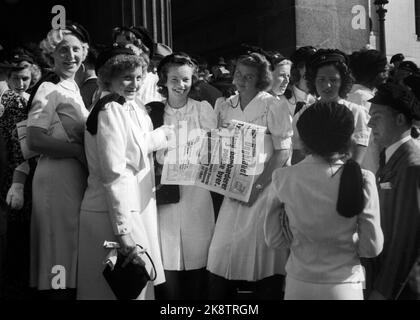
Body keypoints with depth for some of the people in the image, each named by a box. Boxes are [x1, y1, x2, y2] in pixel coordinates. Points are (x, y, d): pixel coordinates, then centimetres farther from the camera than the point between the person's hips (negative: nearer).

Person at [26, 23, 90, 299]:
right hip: (57, 176, -8)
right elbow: (35, 141, -17)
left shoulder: (73, 89, 18)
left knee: (73, 246, 11)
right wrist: (79, 150, -17)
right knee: (61, 247, -4)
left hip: (77, 176, 8)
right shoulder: (49, 90, -7)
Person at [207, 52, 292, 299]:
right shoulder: (227, 107, 11)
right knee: (222, 255, 3)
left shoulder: (272, 106, -6)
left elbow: (283, 151, -9)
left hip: (265, 188, -5)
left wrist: (258, 185, -14)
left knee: (263, 257, -4)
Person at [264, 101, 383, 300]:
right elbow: (372, 248, -10)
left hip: (298, 285, 1)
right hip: (345, 287, -1)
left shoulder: (283, 178, -11)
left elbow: (273, 240, -3)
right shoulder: (362, 180, -14)